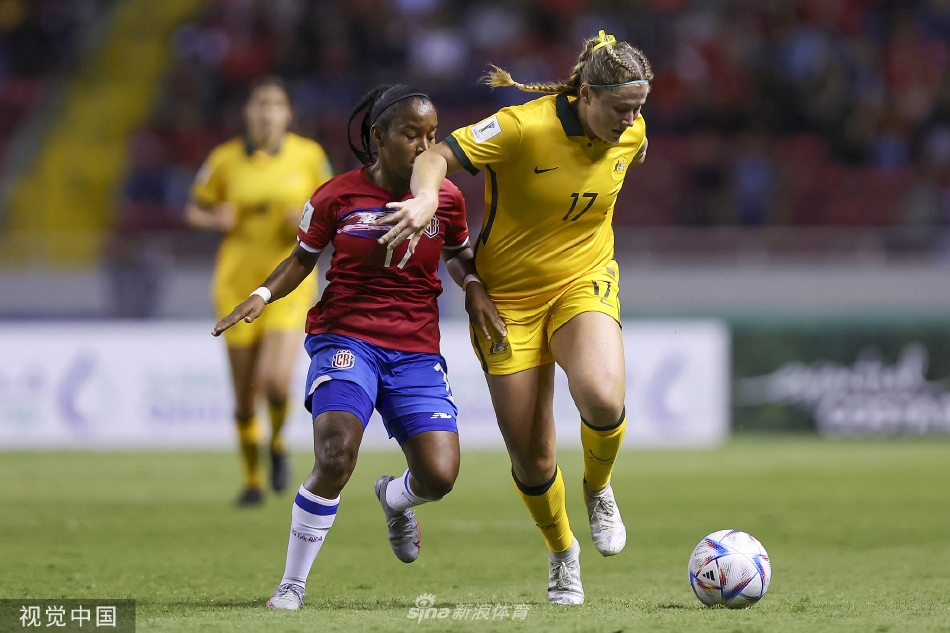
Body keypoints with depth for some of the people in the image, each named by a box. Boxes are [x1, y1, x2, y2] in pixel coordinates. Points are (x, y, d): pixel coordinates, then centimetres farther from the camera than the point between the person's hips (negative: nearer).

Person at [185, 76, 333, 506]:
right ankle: (252, 478, 27)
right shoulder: (225, 159, -3)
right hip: (238, 285, 1)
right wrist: (215, 220, -14)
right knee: (244, 398, 4)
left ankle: (277, 443, 13)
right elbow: (194, 210, 8)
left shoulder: (309, 155, -2)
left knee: (275, 381, -21)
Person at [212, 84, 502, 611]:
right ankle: (291, 587, -8)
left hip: (417, 351, 3)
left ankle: (394, 498, 30)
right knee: (335, 458, -26)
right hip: (346, 338, -3)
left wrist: (474, 288, -1)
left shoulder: (446, 198, 2)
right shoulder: (337, 196, -4)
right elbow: (303, 257, 10)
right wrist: (263, 296, -6)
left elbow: (458, 253, 20)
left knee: (439, 475, -12)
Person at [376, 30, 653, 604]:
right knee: (531, 457, 0)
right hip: (509, 296, -2)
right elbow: (438, 155, -24)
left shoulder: (631, 134, -7)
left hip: (585, 283, 2)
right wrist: (427, 197, -44)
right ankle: (563, 554, 29)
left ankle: (599, 489, 3)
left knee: (602, 397, -30)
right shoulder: (523, 127, -22)